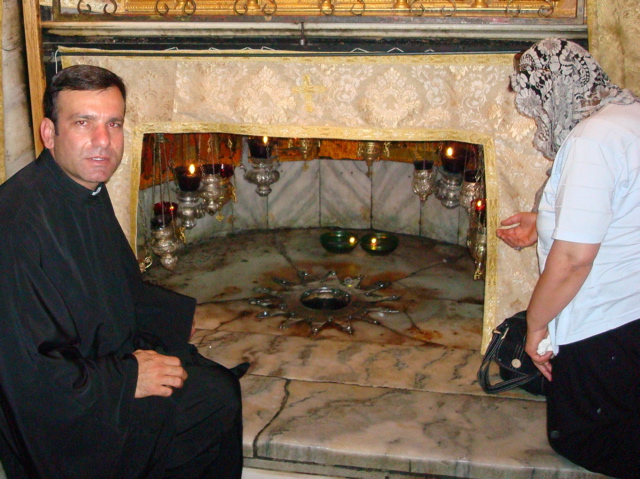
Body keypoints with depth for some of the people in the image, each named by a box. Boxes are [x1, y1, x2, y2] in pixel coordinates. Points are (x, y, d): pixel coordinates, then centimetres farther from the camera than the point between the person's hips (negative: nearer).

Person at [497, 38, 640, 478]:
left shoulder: (592, 139, -24)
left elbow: (574, 258, -26)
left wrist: (536, 323, -12)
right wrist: (544, 224, 24)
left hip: (604, 330, -10)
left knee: (576, 440, 11)